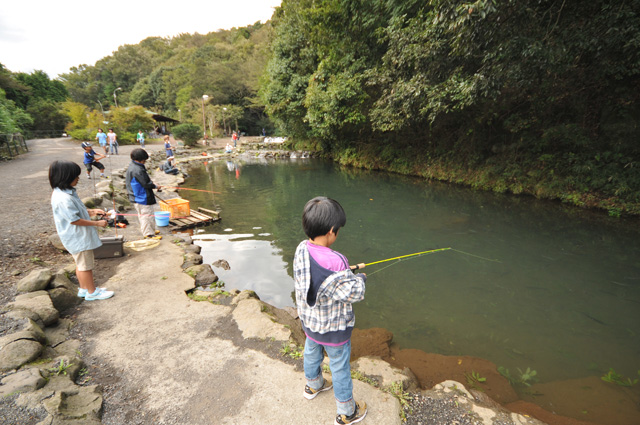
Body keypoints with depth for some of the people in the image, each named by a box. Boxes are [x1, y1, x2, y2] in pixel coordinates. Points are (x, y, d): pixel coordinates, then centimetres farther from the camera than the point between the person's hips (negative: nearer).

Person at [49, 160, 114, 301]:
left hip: (79, 237, 10)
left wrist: (91, 212, 6)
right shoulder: (63, 199, -28)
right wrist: (97, 223, -19)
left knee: (81, 264, 22)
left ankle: (84, 289, 36)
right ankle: (92, 292, 20)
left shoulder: (67, 192, 3)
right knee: (85, 265, 5)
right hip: (78, 238, -10)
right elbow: (75, 220, -25)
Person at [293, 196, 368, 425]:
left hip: (309, 320, 7)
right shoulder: (334, 262, -38)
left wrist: (348, 269, 1)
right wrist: (360, 278, -6)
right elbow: (355, 293, -26)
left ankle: (313, 385, 60)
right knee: (340, 368, 17)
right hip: (332, 328, -6)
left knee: (312, 352, 31)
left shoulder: (301, 249, -16)